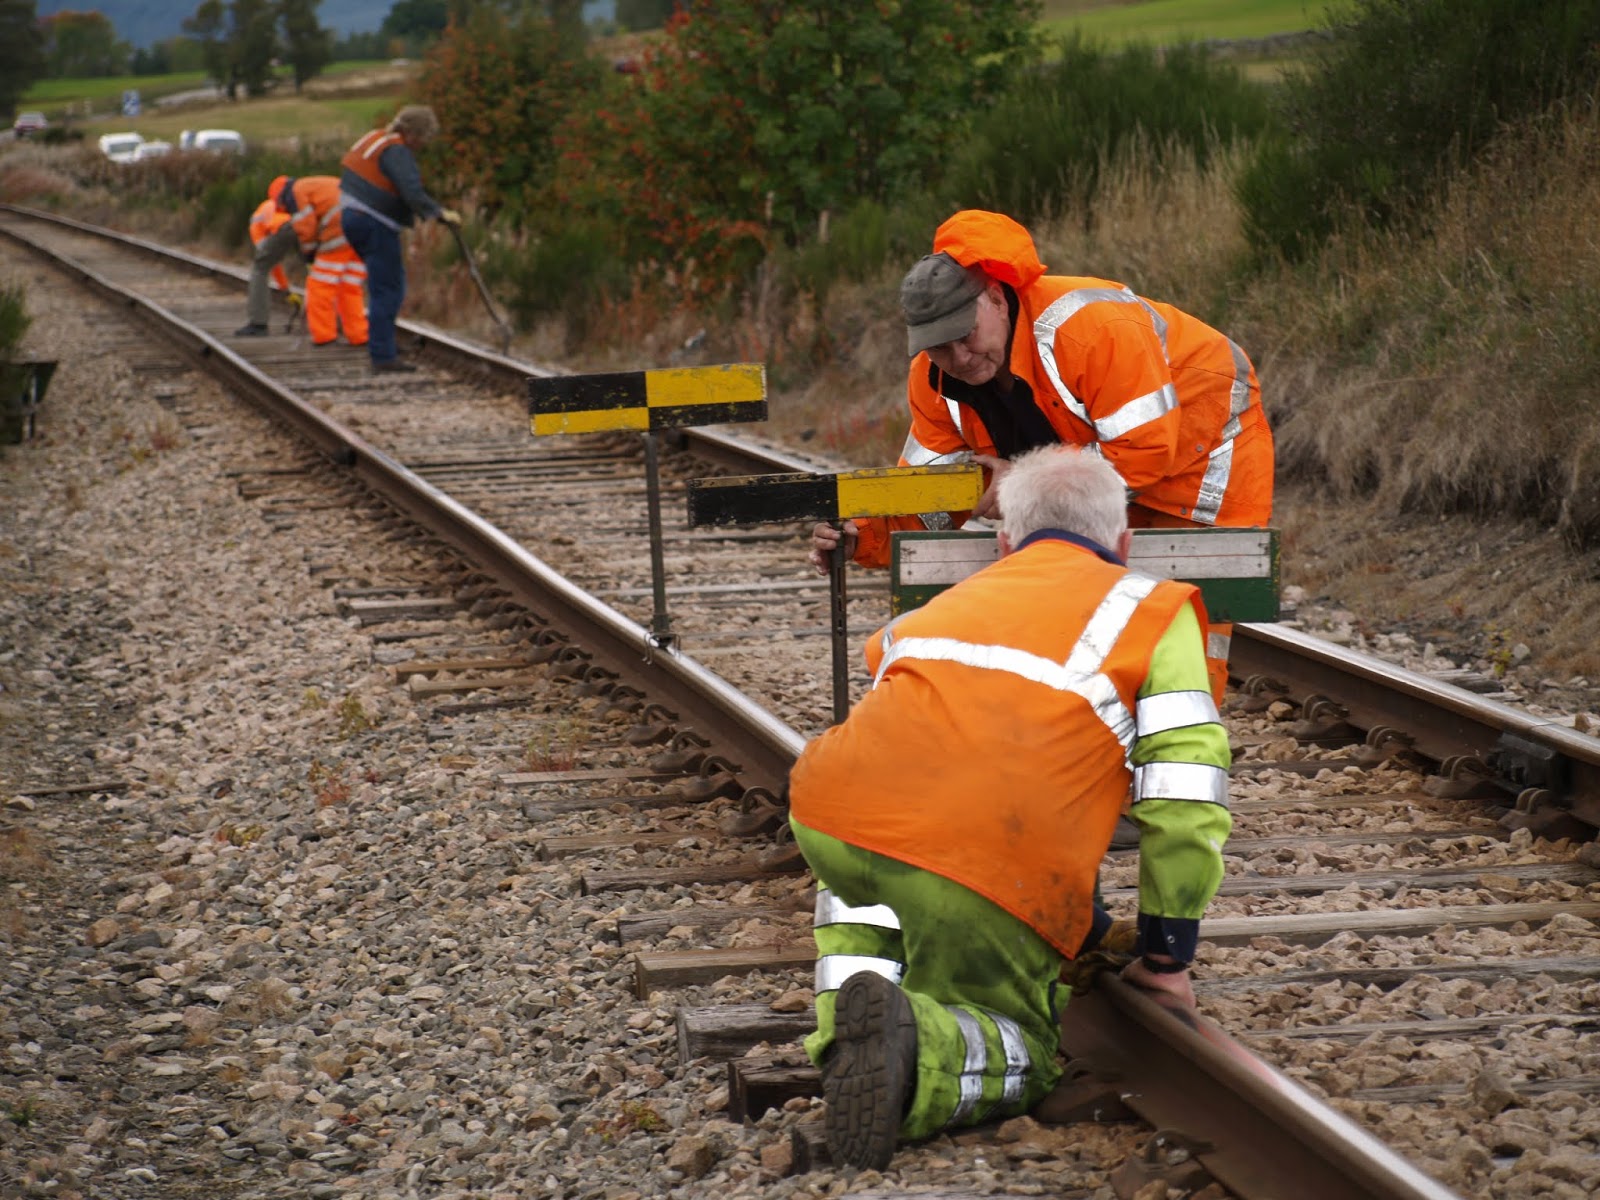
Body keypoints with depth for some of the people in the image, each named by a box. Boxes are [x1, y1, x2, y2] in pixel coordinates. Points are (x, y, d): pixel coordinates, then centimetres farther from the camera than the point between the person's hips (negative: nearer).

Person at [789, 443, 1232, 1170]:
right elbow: (1185, 801, 11)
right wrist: (1166, 955, 22)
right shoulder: (1155, 612, 22)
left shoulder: (949, 603, 36)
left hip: (835, 818, 4)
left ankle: (847, 1024, 17)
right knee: (1020, 1058, 16)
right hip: (990, 879, -4)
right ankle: (912, 1049, -14)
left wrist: (1081, 927, 50)